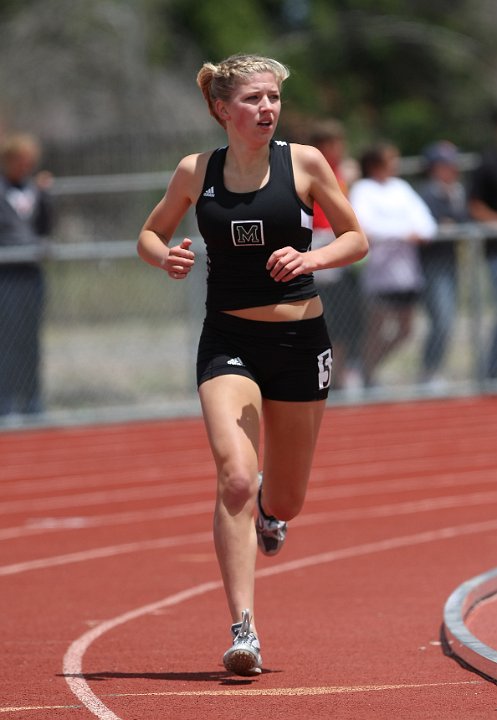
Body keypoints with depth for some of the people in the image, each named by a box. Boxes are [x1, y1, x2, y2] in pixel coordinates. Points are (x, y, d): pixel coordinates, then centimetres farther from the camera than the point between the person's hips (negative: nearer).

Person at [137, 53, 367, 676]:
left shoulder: (303, 163, -3)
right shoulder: (196, 172, 0)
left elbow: (356, 239, 3)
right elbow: (150, 234, 14)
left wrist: (312, 258, -17)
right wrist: (166, 257, -9)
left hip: (299, 340, 1)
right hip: (229, 342, -1)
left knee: (284, 503, 12)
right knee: (235, 480, -21)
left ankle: (269, 504, 52)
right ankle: (243, 632, -21)